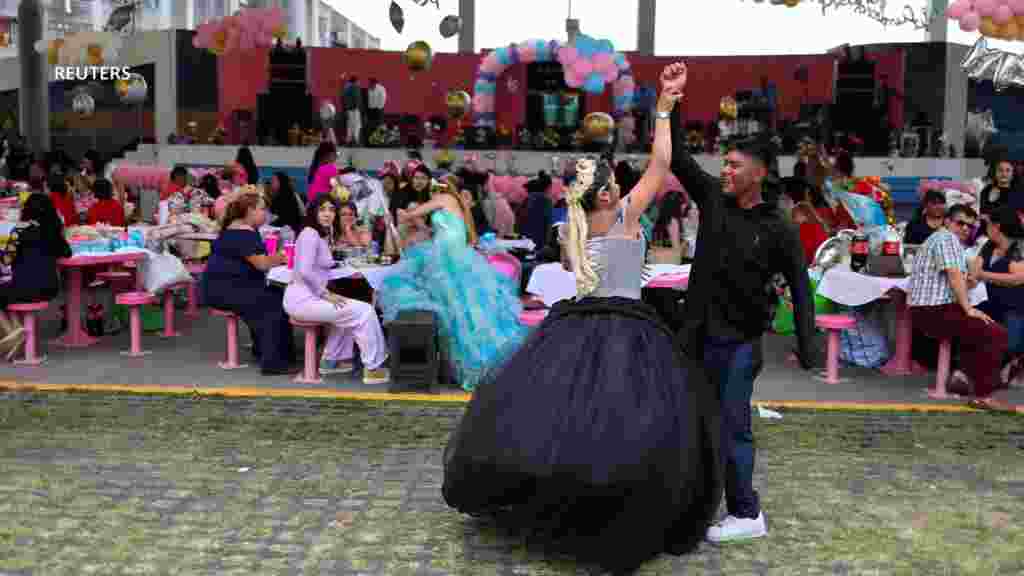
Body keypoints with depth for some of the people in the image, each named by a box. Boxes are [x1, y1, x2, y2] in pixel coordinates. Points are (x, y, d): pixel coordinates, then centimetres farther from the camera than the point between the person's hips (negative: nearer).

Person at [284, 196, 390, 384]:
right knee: (365, 312, -10)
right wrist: (326, 294, -17)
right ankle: (373, 368, 0)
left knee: (350, 311, 30)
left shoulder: (323, 235, 16)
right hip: (303, 300, -10)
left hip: (310, 297, 10)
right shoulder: (310, 234, -14)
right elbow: (304, 271, -25)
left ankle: (331, 360, 31)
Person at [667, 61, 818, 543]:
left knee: (732, 427, -2)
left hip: (740, 341, -5)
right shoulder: (713, 199, 3)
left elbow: (800, 286, -5)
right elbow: (677, 158, 2)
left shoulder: (777, 228, -7)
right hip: (699, 332, 5)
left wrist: (807, 345, -12)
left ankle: (746, 515, 10)